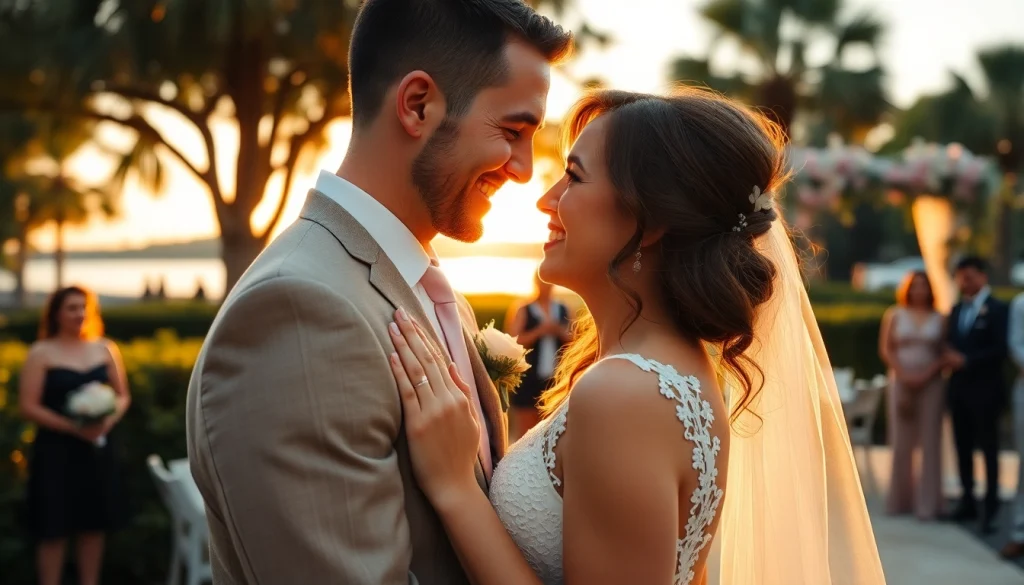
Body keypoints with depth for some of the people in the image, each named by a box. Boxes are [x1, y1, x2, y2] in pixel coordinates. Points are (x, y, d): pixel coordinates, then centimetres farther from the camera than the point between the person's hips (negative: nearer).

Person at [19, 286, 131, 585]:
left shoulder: (105, 349, 8)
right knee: (54, 528, -1)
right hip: (56, 451, -4)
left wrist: (109, 420, -10)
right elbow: (28, 406, -8)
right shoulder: (41, 353, -3)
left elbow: (122, 396, 13)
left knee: (94, 524, 10)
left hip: (98, 449, 4)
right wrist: (74, 427, -18)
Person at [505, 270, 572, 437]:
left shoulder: (563, 309, 10)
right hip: (529, 378, -3)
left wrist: (559, 331, -7)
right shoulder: (524, 310, 1)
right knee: (526, 431, 2)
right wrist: (538, 332, -15)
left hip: (556, 377, 3)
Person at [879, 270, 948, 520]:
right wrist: (903, 375, -9)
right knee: (901, 442, 1)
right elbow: (886, 349, 2)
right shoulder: (894, 315, 7)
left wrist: (926, 374, -11)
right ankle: (900, 500, 10)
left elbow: (945, 354, 3)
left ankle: (927, 503, 2)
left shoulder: (938, 319, 7)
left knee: (930, 442, -1)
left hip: (930, 383, 0)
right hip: (901, 382, 0)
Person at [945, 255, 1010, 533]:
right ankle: (967, 502, 19)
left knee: (988, 447, 0)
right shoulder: (956, 310, 14)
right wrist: (950, 357, -5)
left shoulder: (997, 309, -8)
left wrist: (966, 360, -17)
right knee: (963, 445, 10)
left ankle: (991, 508, 5)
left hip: (984, 389, -6)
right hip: (958, 387, 7)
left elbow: (1001, 349, -16)